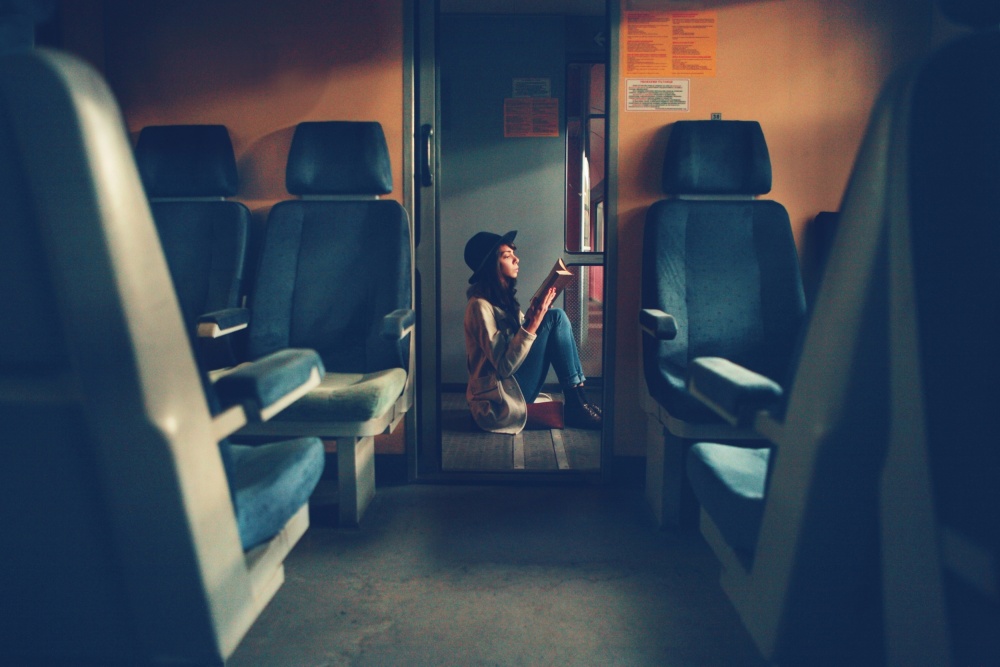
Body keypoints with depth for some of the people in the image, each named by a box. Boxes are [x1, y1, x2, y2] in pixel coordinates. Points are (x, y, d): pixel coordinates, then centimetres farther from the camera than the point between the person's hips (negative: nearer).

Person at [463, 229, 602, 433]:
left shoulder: (503, 297, 12)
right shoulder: (480, 306, -17)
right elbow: (505, 366, -22)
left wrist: (532, 314, -5)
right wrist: (533, 322, -25)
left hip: (513, 384, 9)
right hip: (501, 398, -9)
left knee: (556, 315, -1)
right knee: (554, 318, -15)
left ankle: (577, 401, -7)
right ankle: (576, 405, -12)